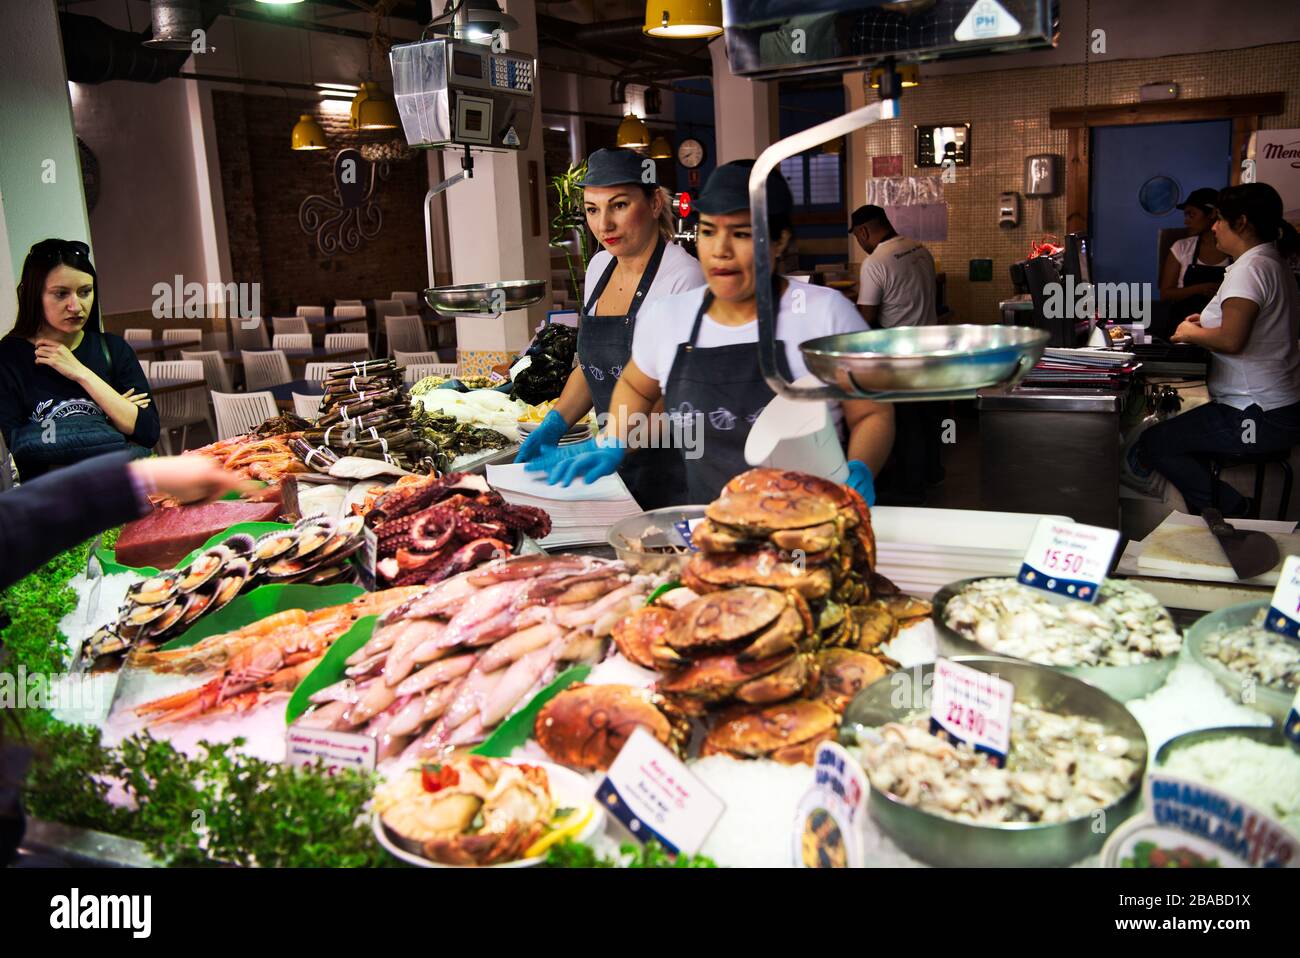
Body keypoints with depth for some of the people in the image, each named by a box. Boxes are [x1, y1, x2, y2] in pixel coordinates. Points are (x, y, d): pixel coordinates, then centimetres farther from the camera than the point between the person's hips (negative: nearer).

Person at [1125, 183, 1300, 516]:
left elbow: (1232, 339, -28)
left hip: (1260, 418, -11)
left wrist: (1192, 333, -9)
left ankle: (1233, 513, -2)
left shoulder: (1249, 269, -18)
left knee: (1153, 444, -7)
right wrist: (1208, 323, 18)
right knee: (1177, 431, 21)